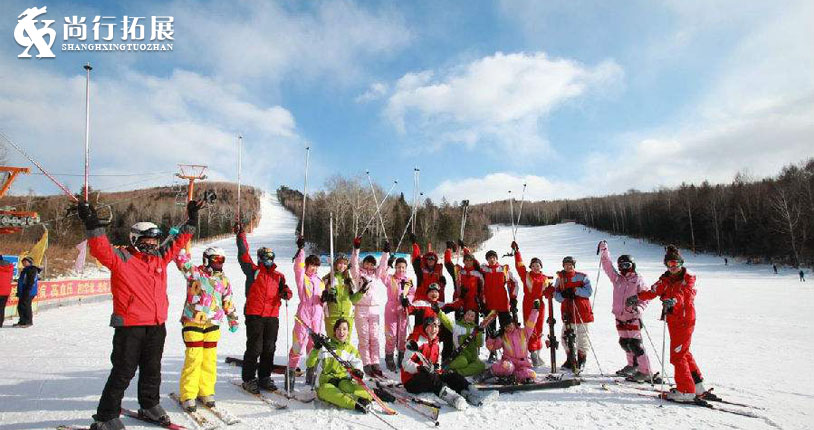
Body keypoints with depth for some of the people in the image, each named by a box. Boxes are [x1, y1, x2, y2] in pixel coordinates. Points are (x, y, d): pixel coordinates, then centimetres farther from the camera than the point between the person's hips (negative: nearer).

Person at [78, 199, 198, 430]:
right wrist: (93, 224, -34)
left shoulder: (160, 257, 10)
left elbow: (178, 242, 20)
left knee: (152, 369, 18)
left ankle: (150, 406, 35)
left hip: (157, 326, 6)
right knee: (123, 372, 1)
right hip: (130, 326, -6)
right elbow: (102, 249, -23)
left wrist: (192, 220, 20)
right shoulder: (122, 258, -7)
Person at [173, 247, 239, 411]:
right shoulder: (195, 273, -2)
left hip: (213, 325, 5)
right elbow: (181, 260, -17)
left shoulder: (223, 280, 11)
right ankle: (188, 395, 6)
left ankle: (205, 392, 19)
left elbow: (228, 301, 19)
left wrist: (233, 319, 22)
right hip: (193, 323, -4)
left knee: (210, 359, 6)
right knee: (194, 358, -7)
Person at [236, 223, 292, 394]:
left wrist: (286, 294, -14)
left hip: (272, 316, 4)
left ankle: (264, 378, 22)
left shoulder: (278, 276, 16)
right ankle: (249, 379, 11)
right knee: (254, 347, -2)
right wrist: (241, 236, -6)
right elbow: (244, 255, -3)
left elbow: (284, 289, 9)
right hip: (254, 315, -4)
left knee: (269, 348, 10)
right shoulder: (253, 271, 5)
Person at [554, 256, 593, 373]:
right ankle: (570, 360, 22)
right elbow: (556, 295, 5)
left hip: (582, 311, -3)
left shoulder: (582, 277, -1)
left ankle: (581, 360, 20)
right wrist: (563, 295, -16)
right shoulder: (560, 278, 8)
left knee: (582, 337, 4)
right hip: (567, 312, 3)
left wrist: (575, 290, -22)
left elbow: (588, 292, -10)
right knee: (566, 337, 5)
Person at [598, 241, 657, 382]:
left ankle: (645, 372, -1)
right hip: (620, 317, 6)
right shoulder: (617, 279, 11)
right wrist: (604, 251, 9)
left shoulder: (638, 280, -3)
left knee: (635, 344, -9)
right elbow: (607, 266, 14)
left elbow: (645, 297, -5)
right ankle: (632, 365, 33)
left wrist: (639, 308, -21)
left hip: (632, 317, -6)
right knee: (624, 342, 15)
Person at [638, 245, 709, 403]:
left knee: (677, 355, -6)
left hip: (685, 320, -7)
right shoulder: (666, 279, 9)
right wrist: (638, 296, -17)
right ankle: (697, 386, 33)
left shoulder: (688, 279, -7)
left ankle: (686, 391, 3)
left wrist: (673, 300, -46)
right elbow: (653, 291, -1)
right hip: (673, 321, 7)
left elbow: (684, 294, -27)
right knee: (684, 353, 18)